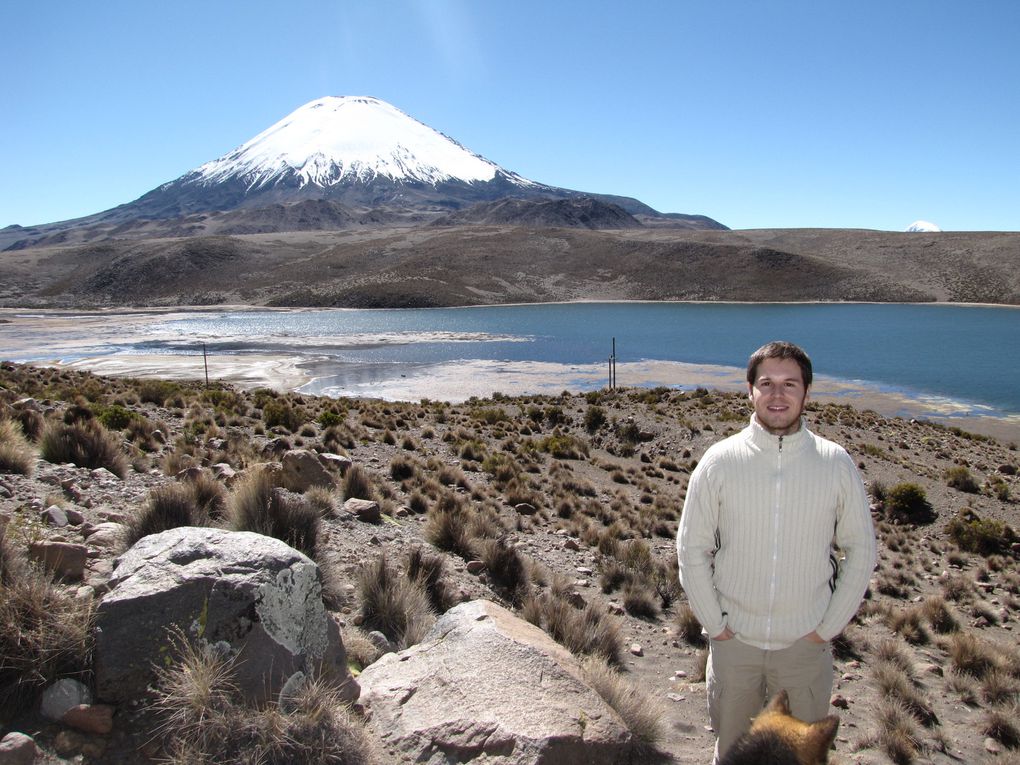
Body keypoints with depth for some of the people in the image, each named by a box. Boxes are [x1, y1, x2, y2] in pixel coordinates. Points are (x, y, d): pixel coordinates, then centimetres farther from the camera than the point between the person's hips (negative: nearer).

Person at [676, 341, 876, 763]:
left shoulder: (836, 464, -8)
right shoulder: (719, 461, -10)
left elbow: (861, 551, 1)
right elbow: (692, 549, -2)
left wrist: (828, 627, -2)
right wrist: (714, 623, -4)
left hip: (806, 644, 0)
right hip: (734, 642, 0)